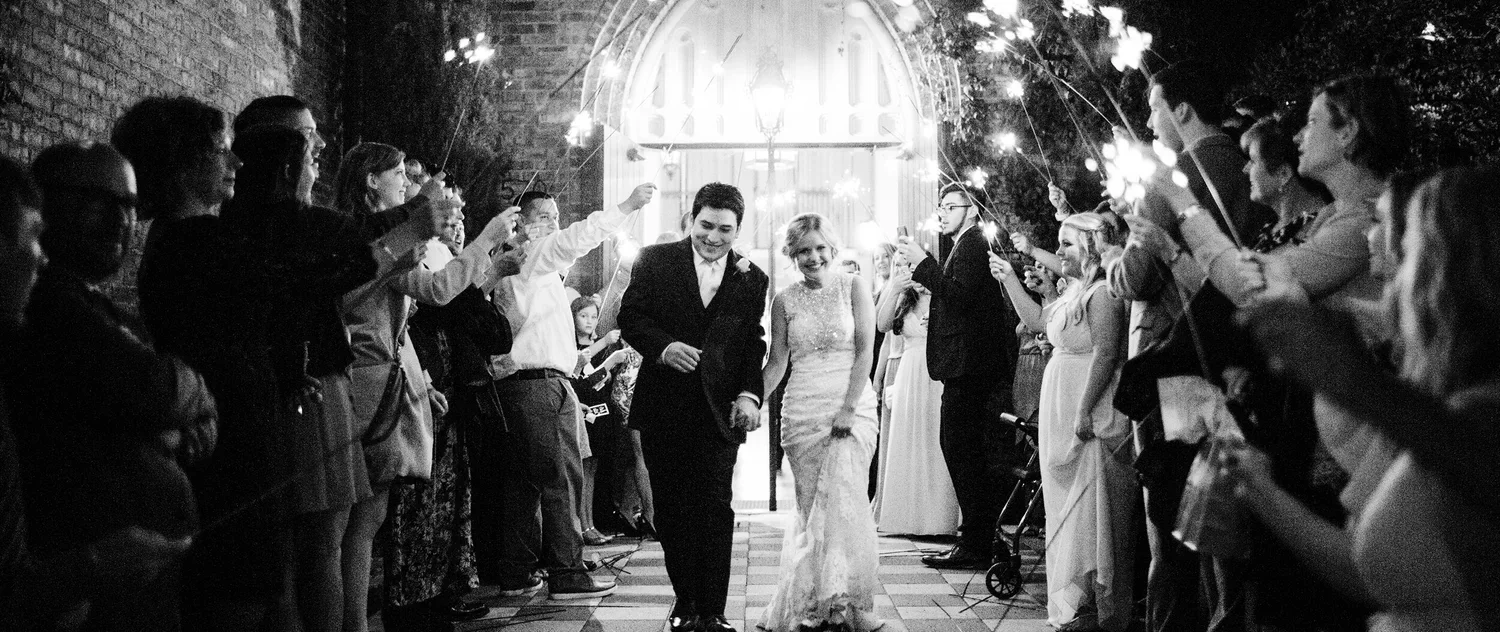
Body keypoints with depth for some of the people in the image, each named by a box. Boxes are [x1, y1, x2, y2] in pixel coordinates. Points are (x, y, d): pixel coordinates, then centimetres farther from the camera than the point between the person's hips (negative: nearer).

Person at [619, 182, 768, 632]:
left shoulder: (751, 279, 8)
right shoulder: (655, 261, 4)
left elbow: (754, 343, 6)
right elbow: (630, 317, -1)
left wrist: (750, 395, -8)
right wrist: (663, 346, -19)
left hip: (720, 410, 0)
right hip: (663, 408, 0)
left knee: (716, 508, -5)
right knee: (671, 509, 8)